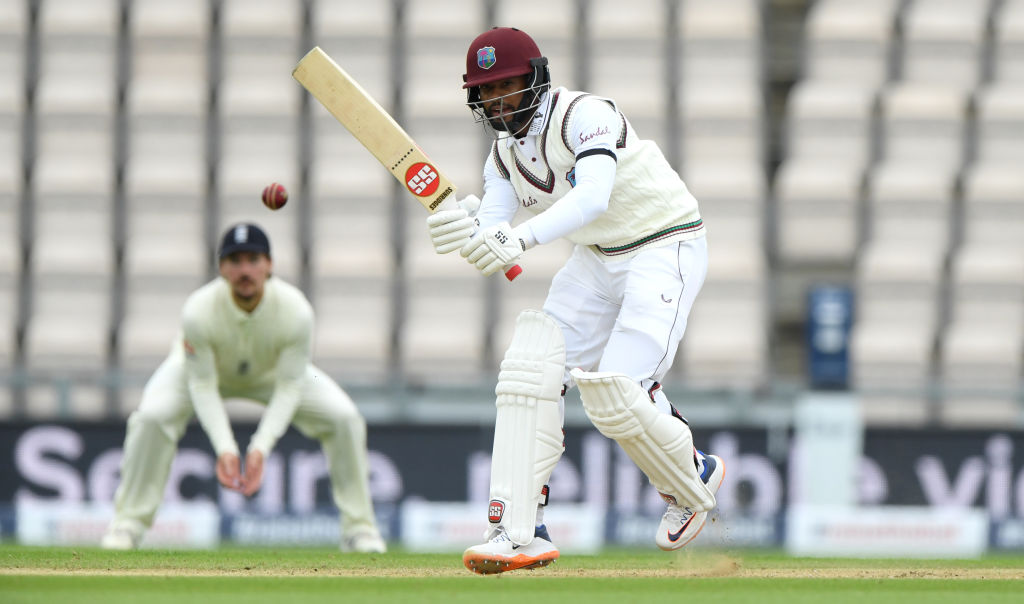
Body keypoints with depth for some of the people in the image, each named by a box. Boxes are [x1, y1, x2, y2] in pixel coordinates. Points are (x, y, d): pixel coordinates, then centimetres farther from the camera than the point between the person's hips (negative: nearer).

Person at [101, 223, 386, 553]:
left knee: (344, 417, -16)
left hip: (272, 372, 1)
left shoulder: (295, 311, -35)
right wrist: (224, 448, -39)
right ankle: (127, 523, -12)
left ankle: (359, 527, 1)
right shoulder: (199, 311, -38)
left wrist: (261, 447, -38)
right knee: (152, 416, -29)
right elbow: (202, 385, -28)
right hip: (201, 366, -1)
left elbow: (289, 387, -27)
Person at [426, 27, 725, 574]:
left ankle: (693, 480, 12)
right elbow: (494, 240, -10)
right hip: (597, 259, 8)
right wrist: (463, 231, -35)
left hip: (667, 247, -8)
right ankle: (520, 530, -15)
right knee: (531, 370, -12)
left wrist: (521, 239, -53)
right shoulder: (505, 154, 1)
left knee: (613, 398, -19)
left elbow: (594, 195, -40)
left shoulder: (585, 115, -23)